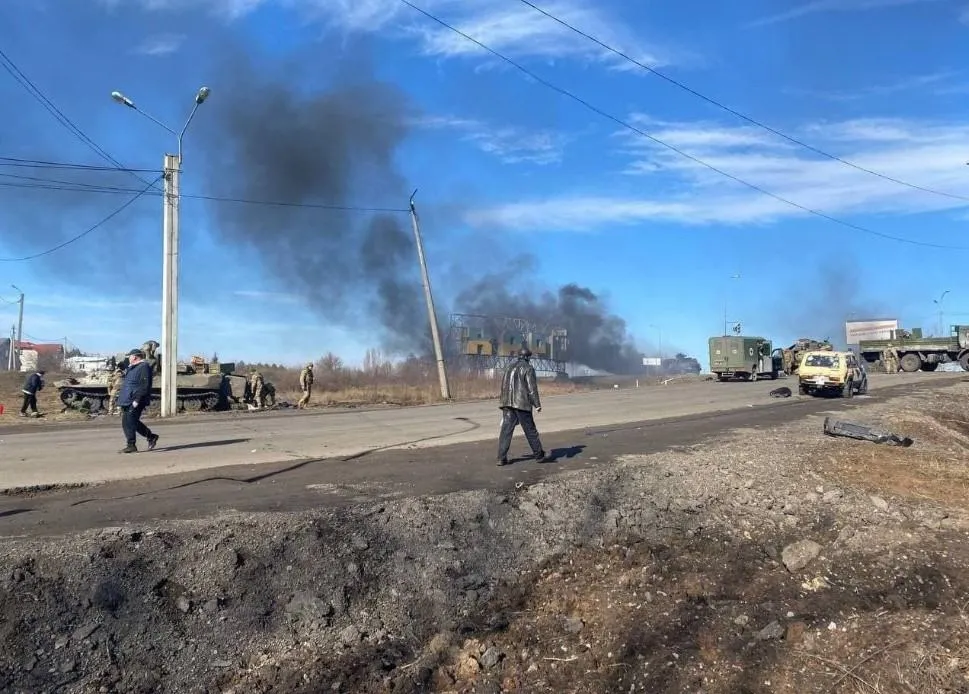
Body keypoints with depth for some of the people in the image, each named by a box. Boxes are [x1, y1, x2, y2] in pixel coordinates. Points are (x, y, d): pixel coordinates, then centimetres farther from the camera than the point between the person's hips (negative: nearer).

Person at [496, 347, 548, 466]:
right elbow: (532, 388, -10)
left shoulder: (509, 367, 16)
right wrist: (537, 404, -8)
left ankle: (501, 458, -4)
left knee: (506, 430, 2)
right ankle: (539, 455, 16)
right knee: (531, 430, 5)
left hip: (507, 403, 5)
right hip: (522, 404, -5)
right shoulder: (528, 368, -4)